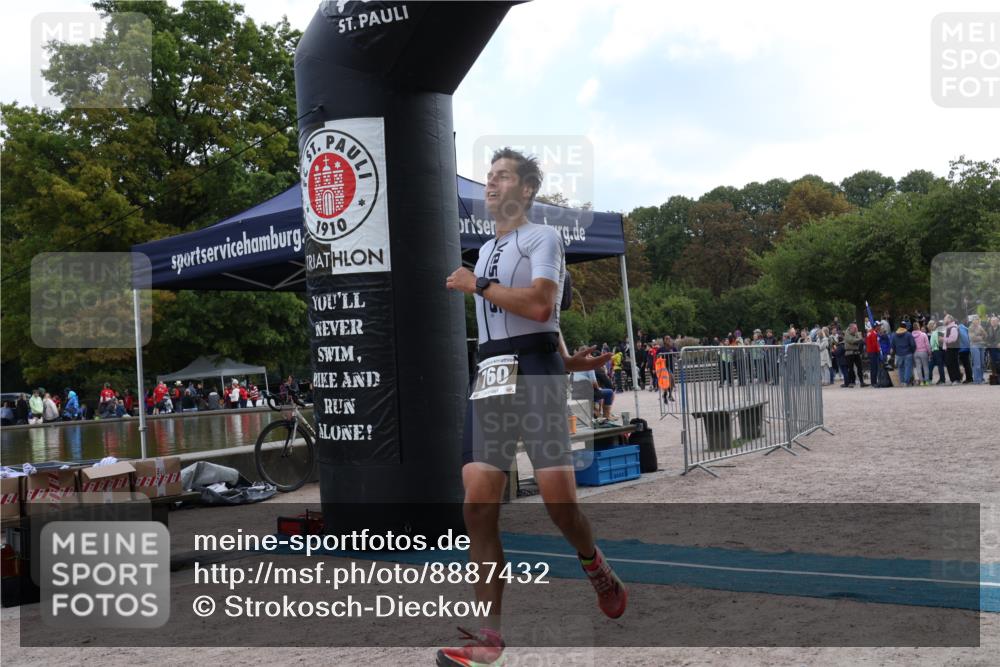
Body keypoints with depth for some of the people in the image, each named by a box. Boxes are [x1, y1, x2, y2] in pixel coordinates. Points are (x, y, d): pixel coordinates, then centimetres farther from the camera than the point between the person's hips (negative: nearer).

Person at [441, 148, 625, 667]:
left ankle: (594, 565, 22)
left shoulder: (542, 238, 1)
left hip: (535, 374, -6)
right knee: (478, 504, -7)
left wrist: (476, 285, -6)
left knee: (559, 500, -12)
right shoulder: (486, 251, 25)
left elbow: (539, 306, -16)